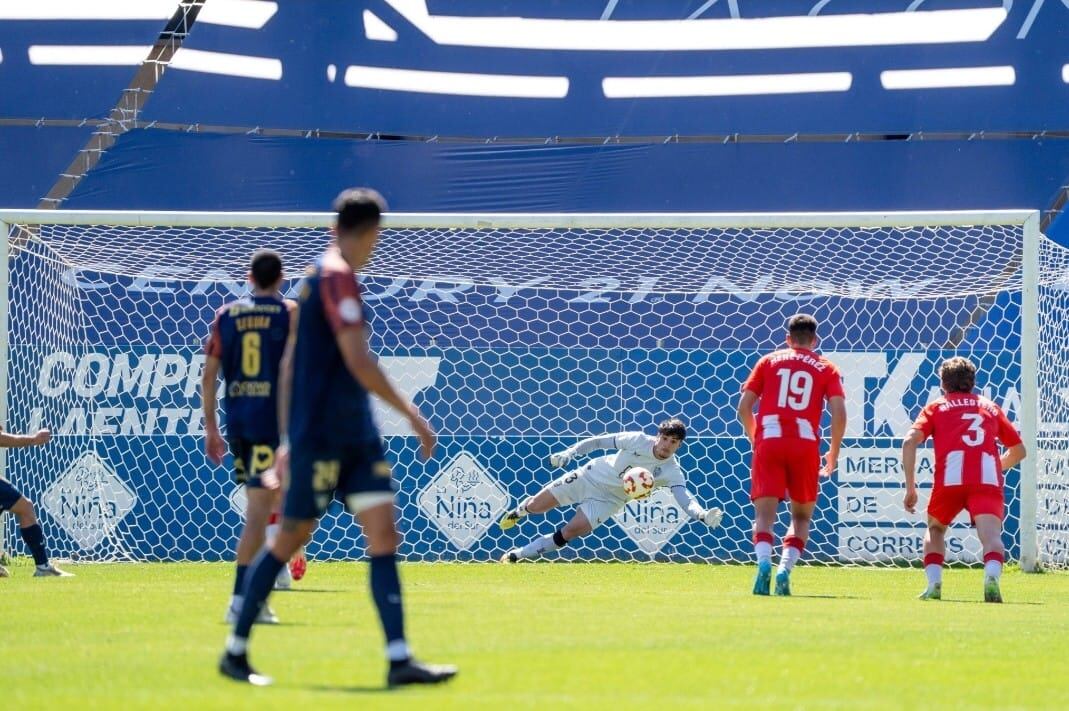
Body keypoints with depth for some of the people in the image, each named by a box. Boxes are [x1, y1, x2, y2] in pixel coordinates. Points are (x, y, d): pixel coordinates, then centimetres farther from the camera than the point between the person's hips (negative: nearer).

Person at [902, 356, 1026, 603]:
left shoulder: (936, 407, 23)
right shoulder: (990, 407, 30)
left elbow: (910, 442, 6)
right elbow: (1019, 450, 34)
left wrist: (910, 488, 7)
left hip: (950, 480, 0)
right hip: (988, 479, 0)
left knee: (935, 529, 25)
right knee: (990, 534, -15)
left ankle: (933, 583, 7)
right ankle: (992, 575, -46)